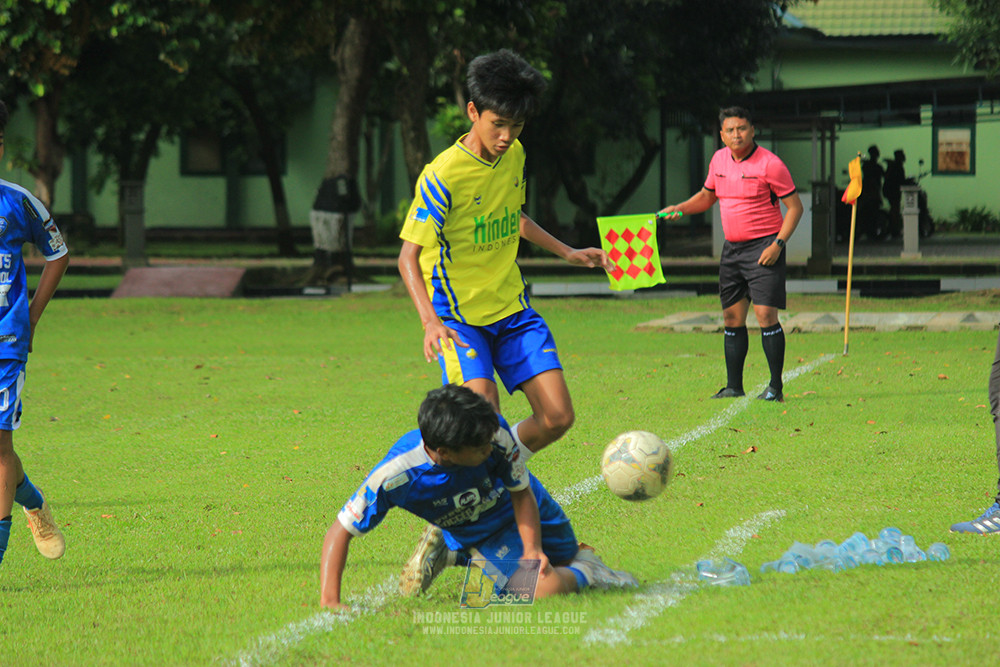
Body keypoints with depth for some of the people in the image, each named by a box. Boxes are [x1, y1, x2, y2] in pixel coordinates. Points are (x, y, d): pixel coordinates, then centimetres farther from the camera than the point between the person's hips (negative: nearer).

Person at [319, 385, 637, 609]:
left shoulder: (495, 432, -35)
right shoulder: (395, 475, -39)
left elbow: (521, 493, -16)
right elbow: (341, 530, -30)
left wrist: (532, 549, -28)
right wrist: (330, 600, -39)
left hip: (527, 511, 2)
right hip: (476, 538, -2)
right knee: (543, 589, -22)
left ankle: (582, 556, 56)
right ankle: (582, 574, 11)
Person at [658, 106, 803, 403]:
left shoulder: (770, 164, -12)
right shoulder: (719, 159, 7)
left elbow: (794, 206, -9)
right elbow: (707, 195, 25)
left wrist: (778, 244, -17)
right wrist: (679, 209, 9)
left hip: (764, 247, -7)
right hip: (732, 247, 7)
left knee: (765, 314, -13)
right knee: (732, 317, 7)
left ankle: (776, 387, -8)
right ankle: (734, 386, 15)